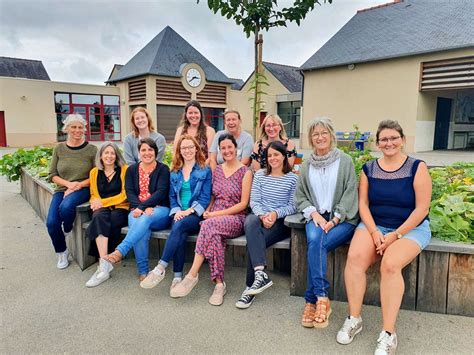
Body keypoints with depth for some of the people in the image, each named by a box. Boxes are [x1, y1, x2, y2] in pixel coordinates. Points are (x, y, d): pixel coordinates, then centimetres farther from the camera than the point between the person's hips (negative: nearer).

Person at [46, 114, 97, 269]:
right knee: (51, 222, -17)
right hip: (61, 189, 3)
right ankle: (62, 252, 13)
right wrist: (68, 183, -12)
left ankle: (67, 230, 3)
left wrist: (79, 185, -14)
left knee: (66, 207, -34)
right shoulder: (59, 148, 5)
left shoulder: (91, 149, -3)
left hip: (83, 189, -3)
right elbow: (52, 175, 6)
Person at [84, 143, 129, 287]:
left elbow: (125, 195, -2)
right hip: (102, 209, 2)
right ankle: (105, 265, -39)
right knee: (99, 217, -34)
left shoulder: (124, 170, 4)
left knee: (100, 224, -32)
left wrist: (103, 202, -9)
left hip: (120, 208, -2)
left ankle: (103, 265, -22)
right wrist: (96, 203, -5)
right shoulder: (94, 172, 16)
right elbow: (94, 195, 18)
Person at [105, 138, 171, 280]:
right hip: (138, 210, 2)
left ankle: (120, 251, -41)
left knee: (145, 219, -36)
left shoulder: (163, 169, 4)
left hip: (159, 211, -2)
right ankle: (143, 271, -25)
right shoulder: (132, 169, 15)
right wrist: (141, 208, -16)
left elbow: (161, 192, -9)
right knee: (139, 227, -32)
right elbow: (129, 192, 3)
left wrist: (142, 207, -21)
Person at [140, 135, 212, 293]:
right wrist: (177, 211, -5)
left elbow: (205, 197, -2)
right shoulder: (174, 173, 18)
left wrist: (189, 211, -14)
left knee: (179, 225, -34)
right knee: (180, 234, -31)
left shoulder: (205, 170, 5)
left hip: (197, 215, -3)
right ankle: (177, 276, -27)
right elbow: (172, 197, 14)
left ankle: (160, 269, -32)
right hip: (179, 214, 3)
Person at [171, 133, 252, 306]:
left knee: (210, 225, -35)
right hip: (214, 217, 4)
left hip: (235, 219, -3)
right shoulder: (216, 170, 16)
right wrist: (207, 210, -2)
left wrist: (218, 213, -13)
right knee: (214, 235, -33)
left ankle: (192, 275, -30)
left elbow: (243, 203, -6)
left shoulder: (245, 172, 0)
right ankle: (219, 284, -25)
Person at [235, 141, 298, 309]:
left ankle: (251, 287, -19)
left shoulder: (293, 178, 6)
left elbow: (292, 206, 2)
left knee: (253, 240, -31)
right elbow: (254, 201, 6)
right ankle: (261, 274, -42)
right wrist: (262, 215, -14)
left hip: (280, 221, -2)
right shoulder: (259, 175, 14)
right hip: (259, 217, 2)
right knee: (250, 221, -36)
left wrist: (275, 214, -16)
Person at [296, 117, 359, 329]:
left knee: (317, 244, -29)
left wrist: (334, 220, -15)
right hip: (316, 217, 3)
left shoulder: (345, 161, 1)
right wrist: (315, 214, -8)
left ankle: (312, 300, -18)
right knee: (314, 239, -31)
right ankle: (322, 298, -23)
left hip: (343, 220, -2)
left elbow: (350, 195, -4)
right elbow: (301, 197, 11)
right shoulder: (307, 166, 12)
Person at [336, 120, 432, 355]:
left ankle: (388, 333, -18)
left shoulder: (417, 168, -4)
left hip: (410, 228, -3)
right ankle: (354, 319, -11)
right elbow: (363, 204, 2)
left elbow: (422, 208, -9)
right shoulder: (369, 169, 6)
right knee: (355, 257, -25)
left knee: (390, 264, -30)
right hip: (375, 226, 3)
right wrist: (374, 232, -13)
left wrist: (396, 235, -15)